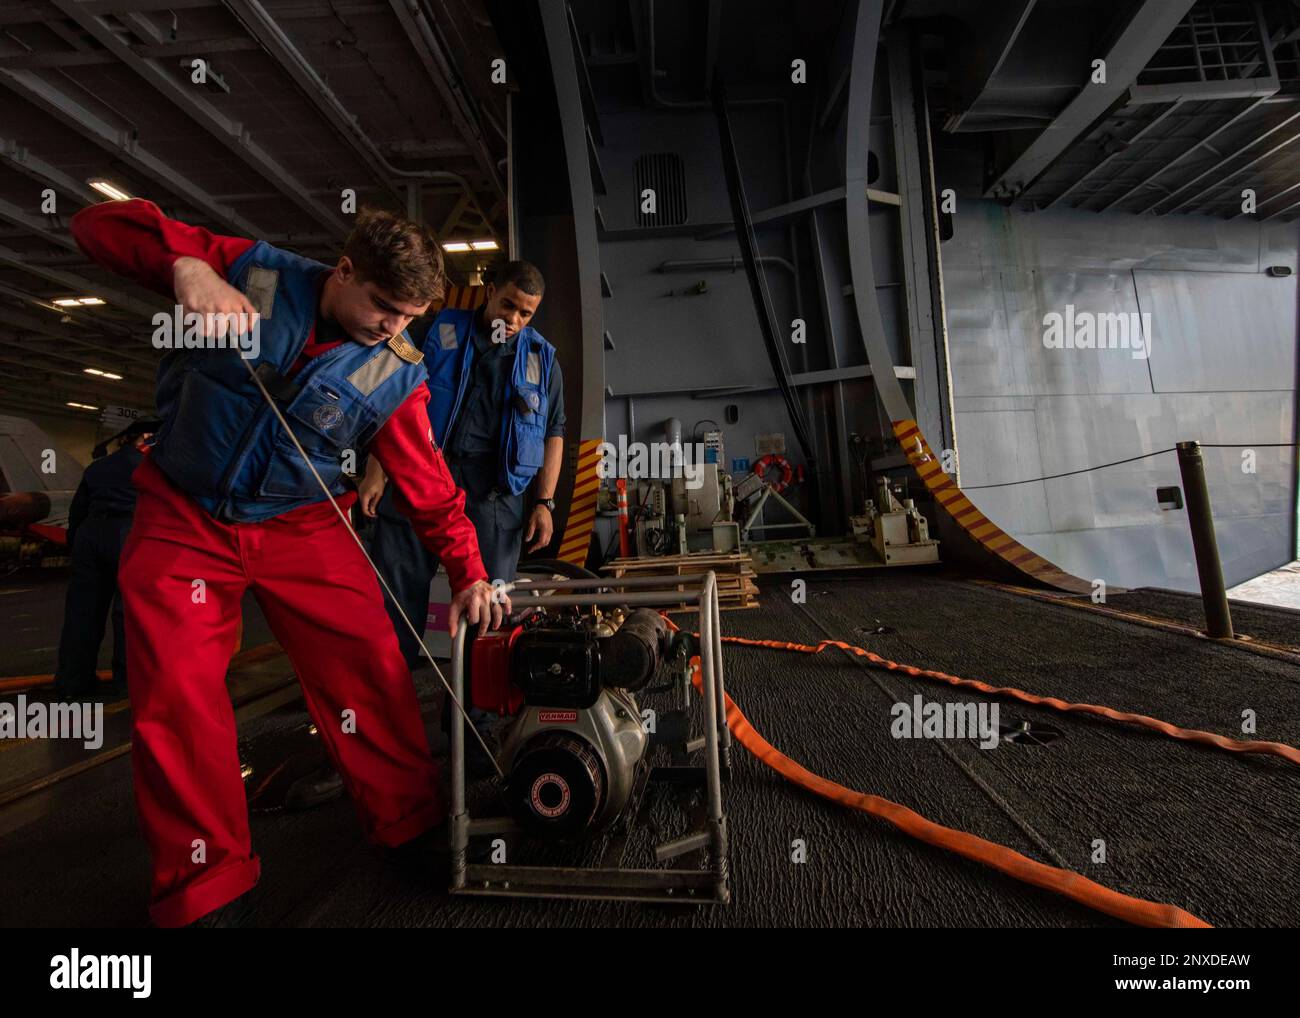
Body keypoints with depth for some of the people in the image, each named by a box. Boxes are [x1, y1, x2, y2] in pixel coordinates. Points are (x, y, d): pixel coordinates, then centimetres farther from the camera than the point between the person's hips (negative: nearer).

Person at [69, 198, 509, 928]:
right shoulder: (254, 273, -8)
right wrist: (190, 265, -26)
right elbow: (98, 224, -4)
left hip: (301, 527, 0)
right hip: (183, 519, 1)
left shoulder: (396, 376, -10)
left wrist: (470, 573, -11)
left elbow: (429, 485, -6)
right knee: (175, 694, -2)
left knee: (368, 666, -10)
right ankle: (206, 884, 17)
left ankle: (412, 823, 12)